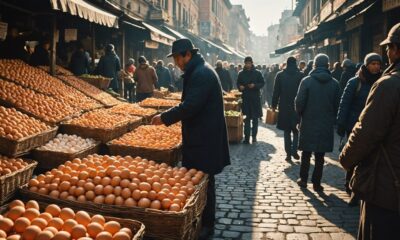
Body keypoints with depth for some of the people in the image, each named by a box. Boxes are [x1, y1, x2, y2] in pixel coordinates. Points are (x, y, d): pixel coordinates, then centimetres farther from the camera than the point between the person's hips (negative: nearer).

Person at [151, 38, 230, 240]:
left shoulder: (201, 74, -20)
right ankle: (199, 219, 28)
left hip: (204, 139, -10)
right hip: (202, 135, 10)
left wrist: (165, 118, -16)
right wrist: (170, 117, 15)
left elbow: (190, 106, -26)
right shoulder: (199, 71, 14)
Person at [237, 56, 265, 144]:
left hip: (255, 98, -1)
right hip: (245, 98, 1)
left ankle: (254, 136, 13)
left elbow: (262, 83, 2)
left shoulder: (257, 73, -1)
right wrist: (240, 87, -9)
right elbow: (238, 83, 13)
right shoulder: (241, 73, 5)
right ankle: (246, 137, 5)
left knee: (255, 118, 4)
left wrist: (255, 85, -16)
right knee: (247, 119, 3)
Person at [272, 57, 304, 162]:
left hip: (284, 107, 1)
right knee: (296, 130, 13)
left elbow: (276, 91, 0)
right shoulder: (301, 75, -5)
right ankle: (294, 150, -2)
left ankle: (288, 153, 7)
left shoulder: (280, 75, -2)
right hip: (297, 107, 0)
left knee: (287, 131, 9)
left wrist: (274, 104, 8)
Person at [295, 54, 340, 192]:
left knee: (306, 153, 13)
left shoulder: (307, 81, -9)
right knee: (320, 155, 9)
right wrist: (332, 119, 14)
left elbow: (299, 102, -10)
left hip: (308, 123, -1)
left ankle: (303, 179, 19)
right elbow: (337, 104, 1)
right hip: (326, 125, 1)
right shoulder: (334, 83, -3)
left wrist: (300, 115, 7)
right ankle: (316, 183, 12)